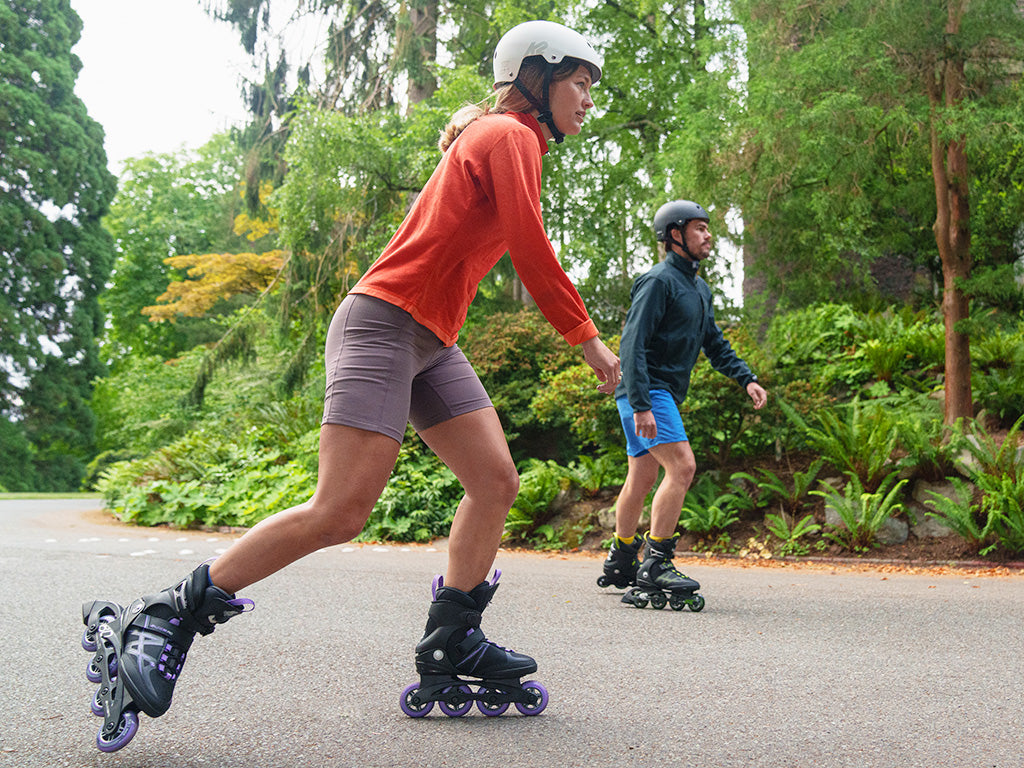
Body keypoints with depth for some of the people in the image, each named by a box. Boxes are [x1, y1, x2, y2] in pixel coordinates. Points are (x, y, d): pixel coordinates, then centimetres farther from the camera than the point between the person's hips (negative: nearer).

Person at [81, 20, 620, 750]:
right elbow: (532, 251, -14)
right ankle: (159, 620, -7)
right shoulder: (507, 136, -7)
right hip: (385, 322, -11)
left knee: (497, 480, 3)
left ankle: (449, 647, 10)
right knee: (340, 511, -17)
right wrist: (587, 335, -7)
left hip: (431, 341, 11)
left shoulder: (506, 143, 23)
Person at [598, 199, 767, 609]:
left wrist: (746, 379, 7)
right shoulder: (658, 281, -12)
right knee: (682, 466, -18)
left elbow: (715, 343, 23)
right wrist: (641, 404, -27)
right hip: (645, 391, -9)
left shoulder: (700, 288, 18)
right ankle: (655, 565, -15)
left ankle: (620, 563, 23)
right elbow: (632, 344, -19)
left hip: (664, 393, 10)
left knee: (643, 478, 13)